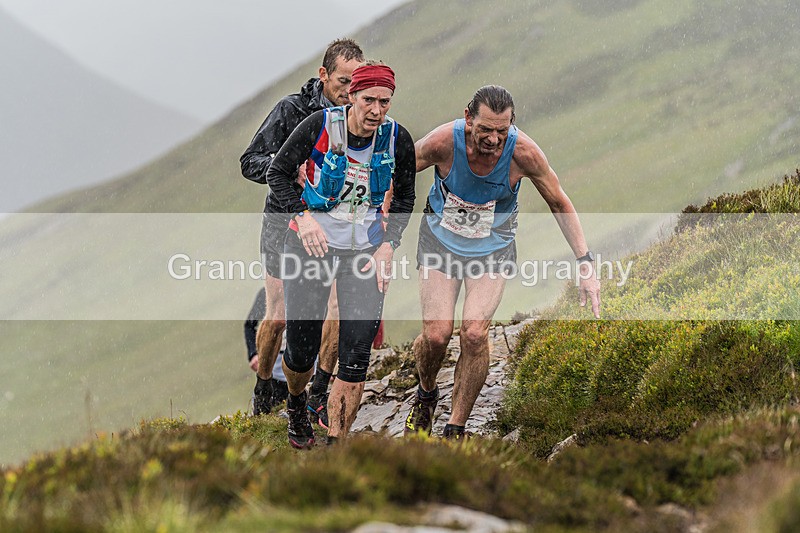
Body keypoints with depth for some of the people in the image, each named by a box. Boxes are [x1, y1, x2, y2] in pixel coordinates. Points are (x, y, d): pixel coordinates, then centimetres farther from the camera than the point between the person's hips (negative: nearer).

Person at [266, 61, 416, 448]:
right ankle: (296, 402, 39)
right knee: (301, 350, 3)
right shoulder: (319, 126, -14)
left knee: (356, 355, -10)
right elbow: (277, 174, -2)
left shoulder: (398, 140, -8)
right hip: (311, 240, -1)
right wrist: (303, 216, -16)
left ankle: (334, 445, -1)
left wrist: (389, 245, -4)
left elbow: (404, 198, 8)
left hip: (366, 249, 1)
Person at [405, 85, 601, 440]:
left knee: (475, 334, -18)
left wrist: (585, 263, -11)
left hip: (492, 248, 0)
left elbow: (559, 203, -8)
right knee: (436, 334, -13)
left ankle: (455, 429, -2)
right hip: (440, 240, 0)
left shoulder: (523, 152, -24)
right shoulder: (444, 141, -26)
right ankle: (426, 394, 23)